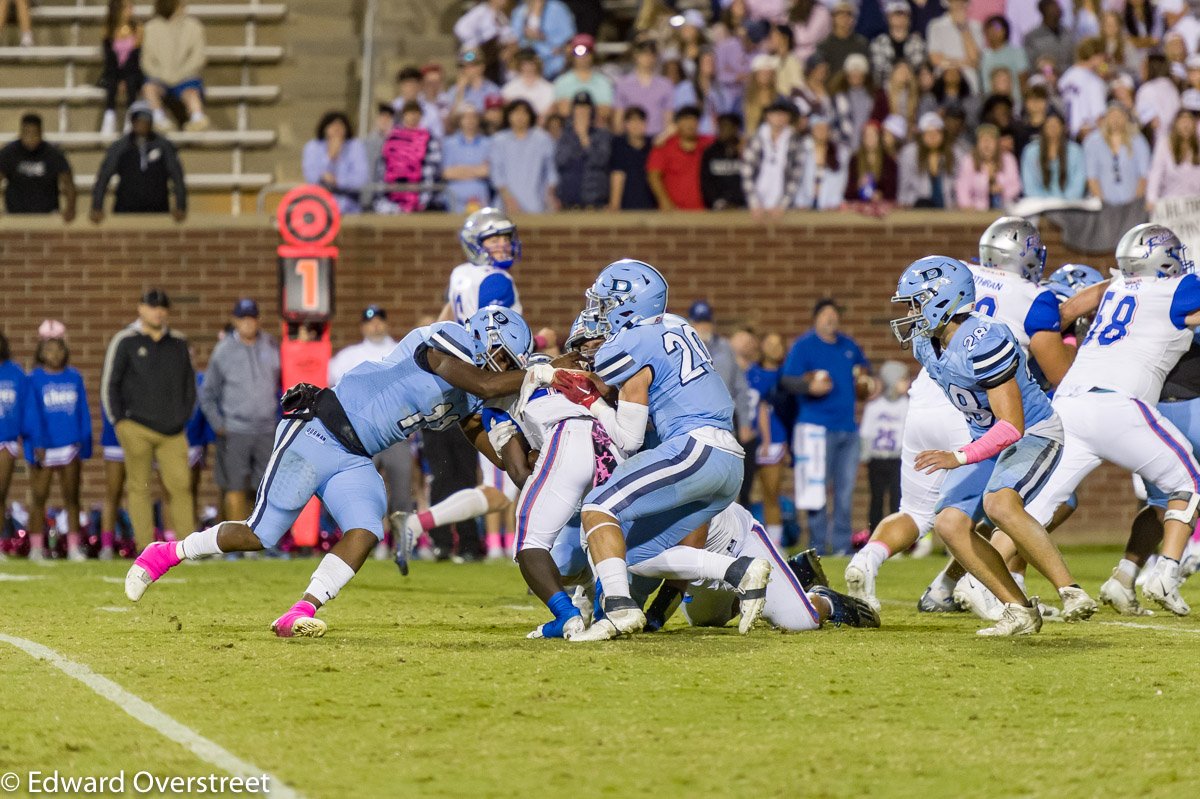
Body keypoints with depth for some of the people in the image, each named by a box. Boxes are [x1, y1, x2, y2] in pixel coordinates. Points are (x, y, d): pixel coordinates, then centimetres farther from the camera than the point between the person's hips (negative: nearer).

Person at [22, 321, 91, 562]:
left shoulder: (74, 378, 7)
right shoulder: (34, 380, -2)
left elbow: (83, 413, 9)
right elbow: (32, 414, -7)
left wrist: (84, 445, 5)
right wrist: (37, 443, -16)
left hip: (70, 445, 3)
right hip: (43, 449, -2)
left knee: (71, 497, 6)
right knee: (39, 497, 2)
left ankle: (74, 547, 9)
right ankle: (36, 548, 6)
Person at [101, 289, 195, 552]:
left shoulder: (178, 342, 13)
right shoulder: (125, 341, 2)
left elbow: (189, 383, 22)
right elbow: (109, 385, 3)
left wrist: (184, 417, 12)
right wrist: (119, 422, -3)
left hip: (172, 432, 3)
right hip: (137, 429, -3)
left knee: (181, 485, -8)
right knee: (139, 488, -2)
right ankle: (145, 547, -1)